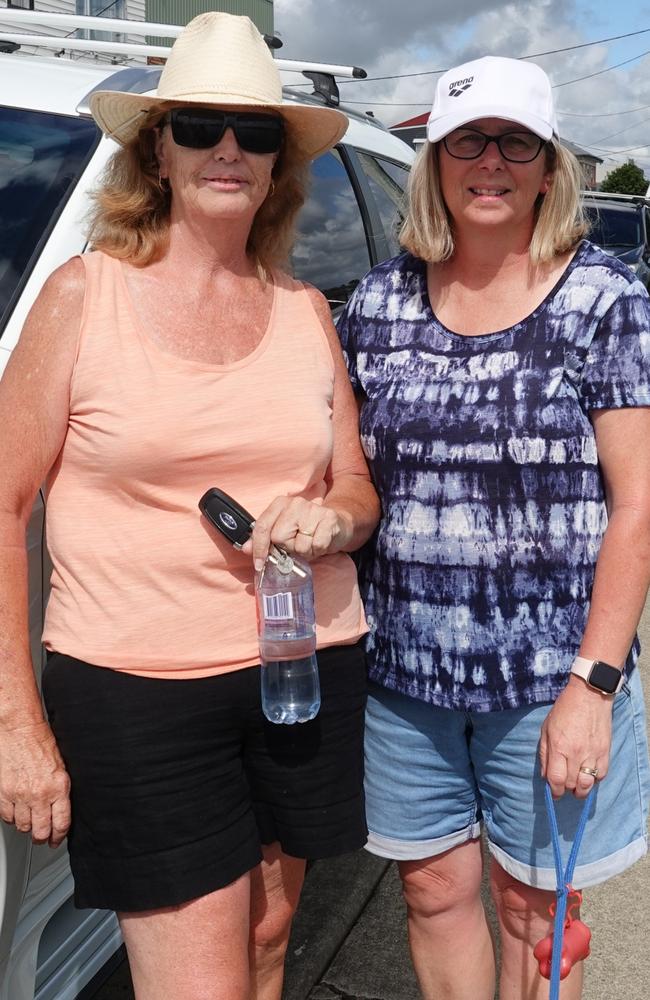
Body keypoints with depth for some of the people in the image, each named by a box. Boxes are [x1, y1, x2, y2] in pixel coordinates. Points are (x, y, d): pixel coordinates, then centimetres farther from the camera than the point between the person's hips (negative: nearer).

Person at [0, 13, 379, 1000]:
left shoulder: (306, 311, 8)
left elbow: (358, 487, 15)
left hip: (310, 670, 5)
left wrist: (333, 521, -10)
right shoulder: (85, 295, -4)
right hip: (134, 688, -4)